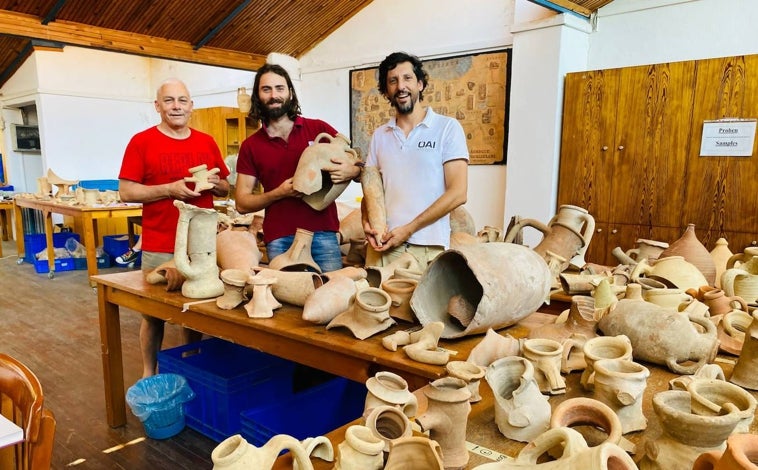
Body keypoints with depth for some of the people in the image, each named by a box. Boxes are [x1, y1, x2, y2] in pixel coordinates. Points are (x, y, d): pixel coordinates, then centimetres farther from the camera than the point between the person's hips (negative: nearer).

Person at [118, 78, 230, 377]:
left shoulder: (207, 142, 9)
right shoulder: (141, 142, -3)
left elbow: (226, 189, 15)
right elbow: (126, 192, -6)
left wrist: (215, 184, -8)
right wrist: (170, 189, -18)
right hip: (159, 247, -3)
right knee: (154, 314, 7)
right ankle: (149, 374, 24)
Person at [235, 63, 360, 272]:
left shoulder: (319, 129, 4)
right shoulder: (251, 146, 7)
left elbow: (359, 166, 8)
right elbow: (242, 203, 5)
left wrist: (350, 172, -16)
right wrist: (279, 193, -11)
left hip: (323, 233, 0)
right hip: (279, 240, 1)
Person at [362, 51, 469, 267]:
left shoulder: (448, 128, -2)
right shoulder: (379, 135, 11)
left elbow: (457, 193, -8)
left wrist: (408, 229, -13)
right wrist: (366, 222, -7)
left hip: (428, 247, -3)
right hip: (383, 244, 3)